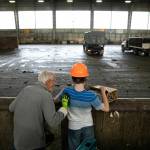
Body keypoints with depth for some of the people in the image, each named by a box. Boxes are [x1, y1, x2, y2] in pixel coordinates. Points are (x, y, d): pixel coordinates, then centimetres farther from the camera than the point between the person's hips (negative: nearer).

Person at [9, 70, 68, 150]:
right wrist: (62, 112, -6)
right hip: (35, 144, -5)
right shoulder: (46, 96, -18)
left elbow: (12, 108, 10)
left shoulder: (26, 89, -1)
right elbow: (53, 122, -24)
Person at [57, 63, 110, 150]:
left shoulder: (67, 91, -22)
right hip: (88, 127, -1)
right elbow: (106, 109, -14)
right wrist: (103, 92, -5)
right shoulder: (91, 95, -24)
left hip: (73, 127, 1)